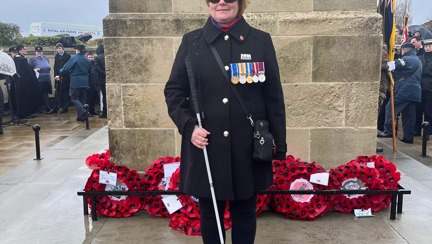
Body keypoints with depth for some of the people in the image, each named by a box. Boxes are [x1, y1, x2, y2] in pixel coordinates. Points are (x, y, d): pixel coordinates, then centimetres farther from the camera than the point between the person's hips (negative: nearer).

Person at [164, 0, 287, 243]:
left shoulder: (261, 41, 2)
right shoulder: (192, 41, 3)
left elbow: (274, 96, 2)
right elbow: (173, 90, 5)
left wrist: (280, 144, 1)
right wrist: (188, 125, -11)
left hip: (248, 148, 0)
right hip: (206, 147, 1)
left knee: (245, 213, 14)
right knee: (209, 214, 13)